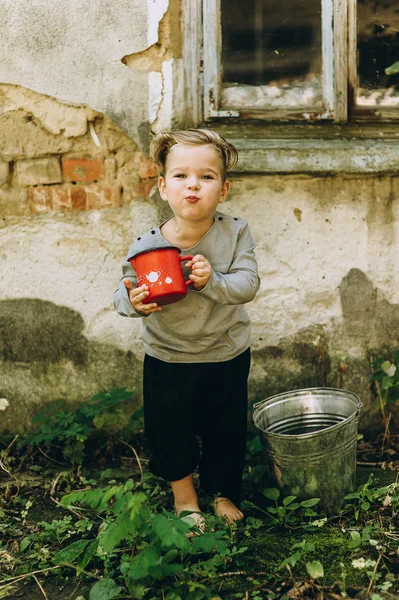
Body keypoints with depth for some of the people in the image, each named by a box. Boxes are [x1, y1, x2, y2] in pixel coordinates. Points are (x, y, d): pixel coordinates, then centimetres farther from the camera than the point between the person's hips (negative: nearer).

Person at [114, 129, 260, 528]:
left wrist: (213, 281, -37)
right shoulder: (145, 247, -18)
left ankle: (222, 492, 44)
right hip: (167, 360, 0)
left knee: (227, 431, 16)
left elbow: (248, 284, -20)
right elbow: (124, 293, -9)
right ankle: (183, 495, 41)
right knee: (169, 431, 13)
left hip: (227, 356, 1)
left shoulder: (235, 234, -15)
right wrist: (133, 301, -32)